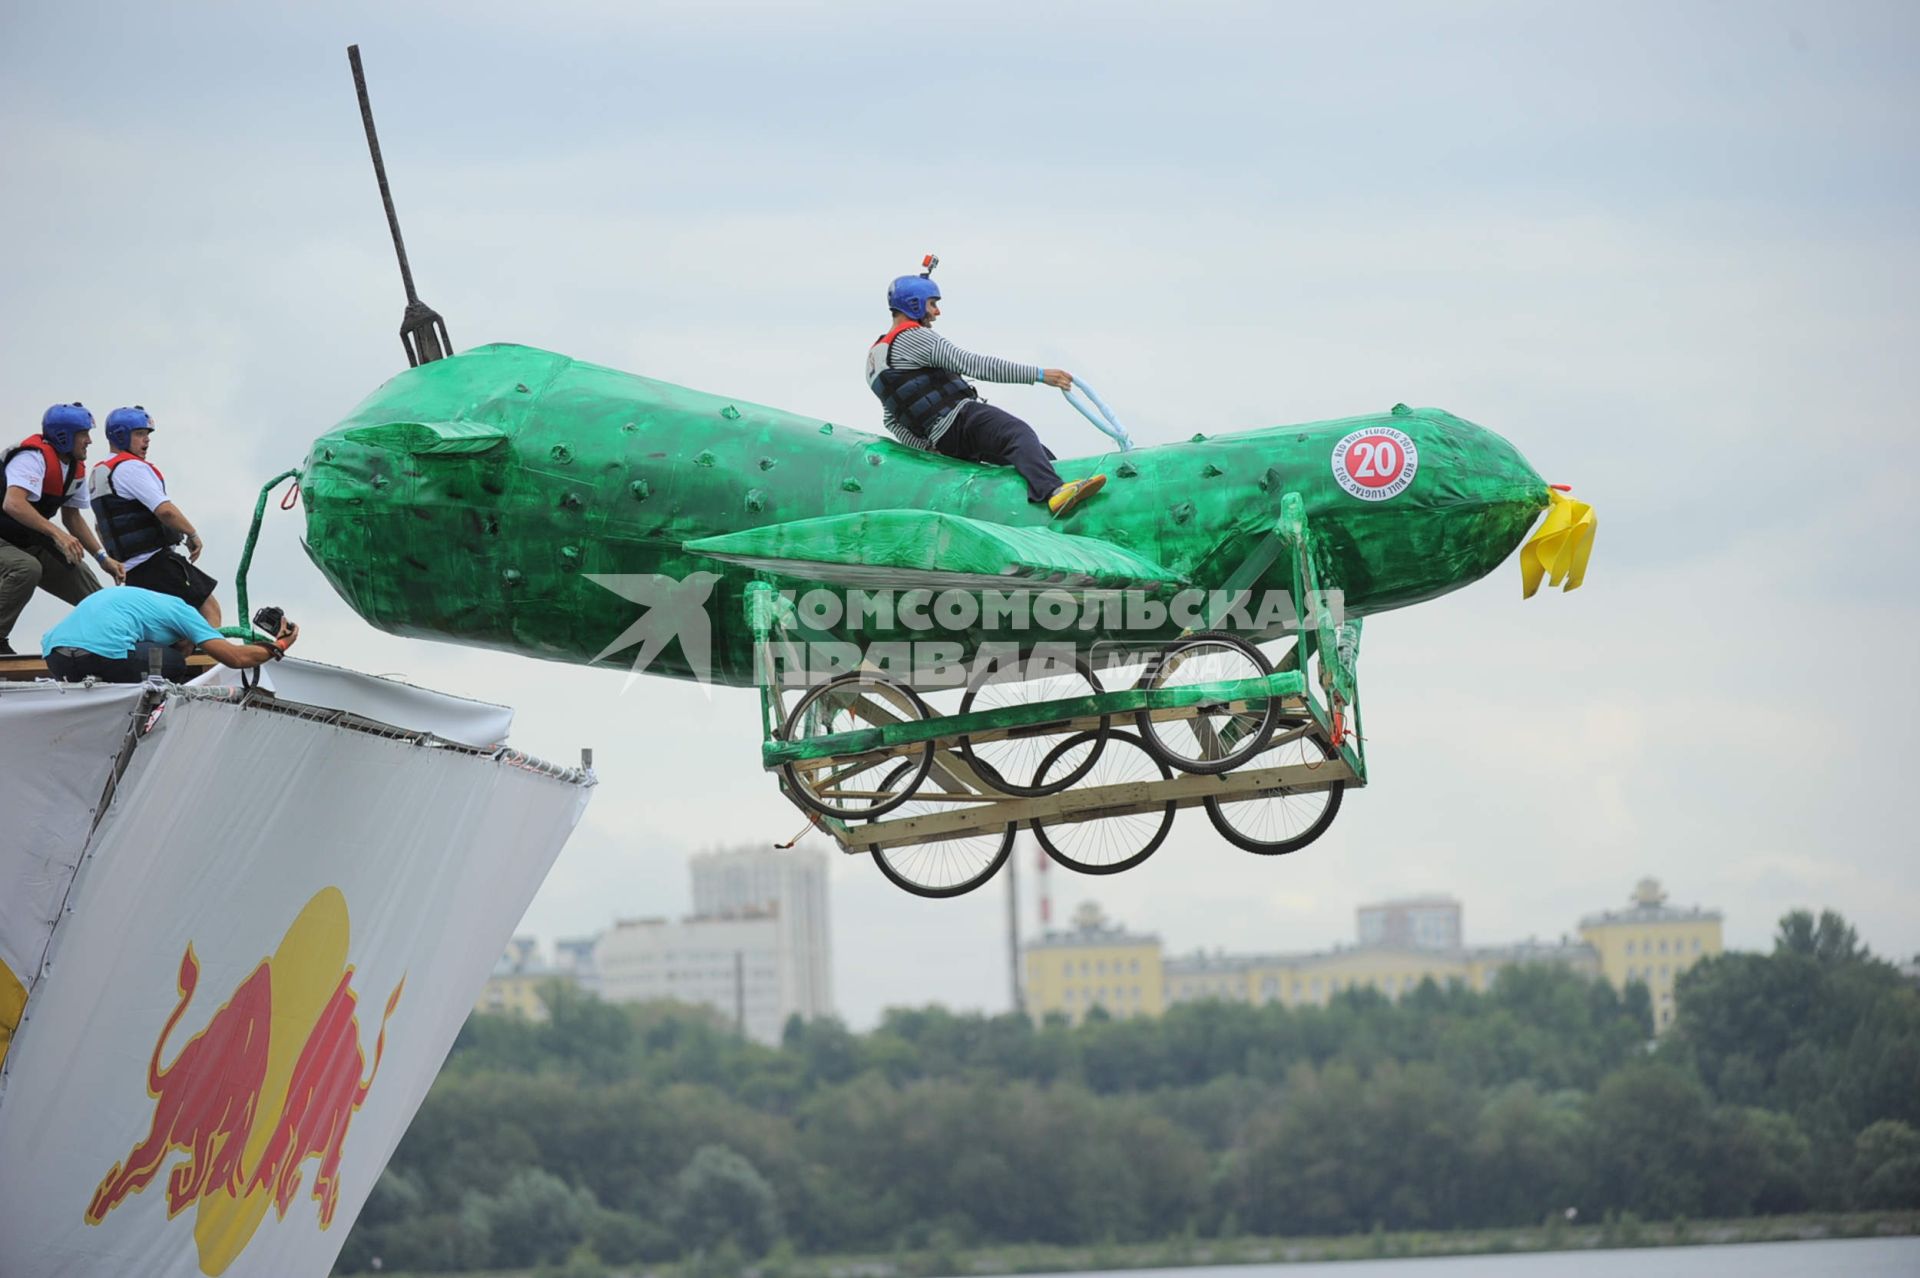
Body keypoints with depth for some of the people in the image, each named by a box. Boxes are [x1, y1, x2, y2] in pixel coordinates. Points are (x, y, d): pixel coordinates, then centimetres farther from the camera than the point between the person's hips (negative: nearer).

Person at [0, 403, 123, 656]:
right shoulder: (34, 457, -26)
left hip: (31, 543, 9)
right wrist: (57, 534, -46)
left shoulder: (76, 469, 3)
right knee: (26, 569, -39)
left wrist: (103, 557, 6)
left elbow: (72, 516, 14)